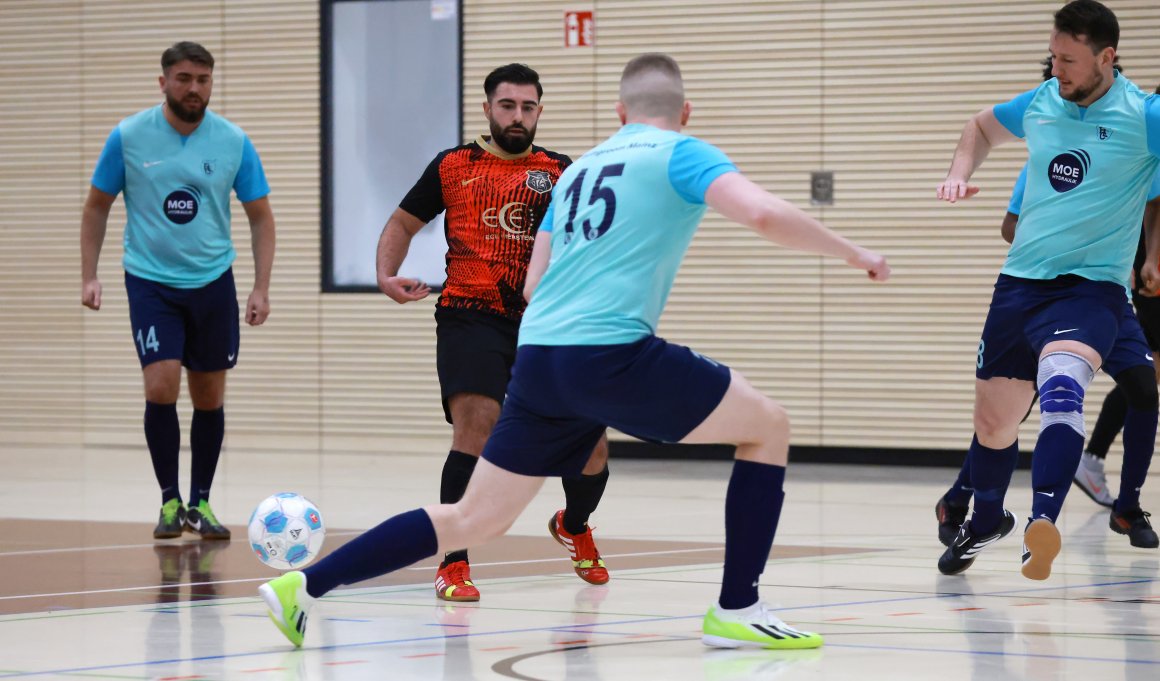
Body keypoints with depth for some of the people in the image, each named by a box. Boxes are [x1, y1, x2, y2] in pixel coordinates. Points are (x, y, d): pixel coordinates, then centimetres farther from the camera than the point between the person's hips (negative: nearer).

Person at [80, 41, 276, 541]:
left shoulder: (233, 142, -4)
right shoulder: (128, 137, -6)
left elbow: (260, 217, 4)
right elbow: (97, 206, 5)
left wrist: (261, 288, -5)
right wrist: (88, 276, -2)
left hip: (213, 282, 2)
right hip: (150, 282, -2)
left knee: (209, 398, 6)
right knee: (161, 386, -15)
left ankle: (200, 503, 19)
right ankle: (169, 501, -1)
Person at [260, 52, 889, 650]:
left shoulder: (578, 170, 24)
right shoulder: (682, 154, 4)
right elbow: (762, 213, -13)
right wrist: (851, 253, -1)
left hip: (537, 355, 7)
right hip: (611, 351, -7)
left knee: (474, 519, 14)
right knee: (767, 427, 8)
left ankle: (303, 587, 9)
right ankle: (736, 611, 4)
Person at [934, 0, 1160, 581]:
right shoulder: (1038, 104, 6)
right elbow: (982, 127, 28)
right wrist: (961, 172, 9)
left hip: (1091, 288, -5)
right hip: (1020, 283, 5)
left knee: (1060, 387, -35)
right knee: (992, 423, 13)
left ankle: (1042, 522, -47)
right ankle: (985, 521, 42)